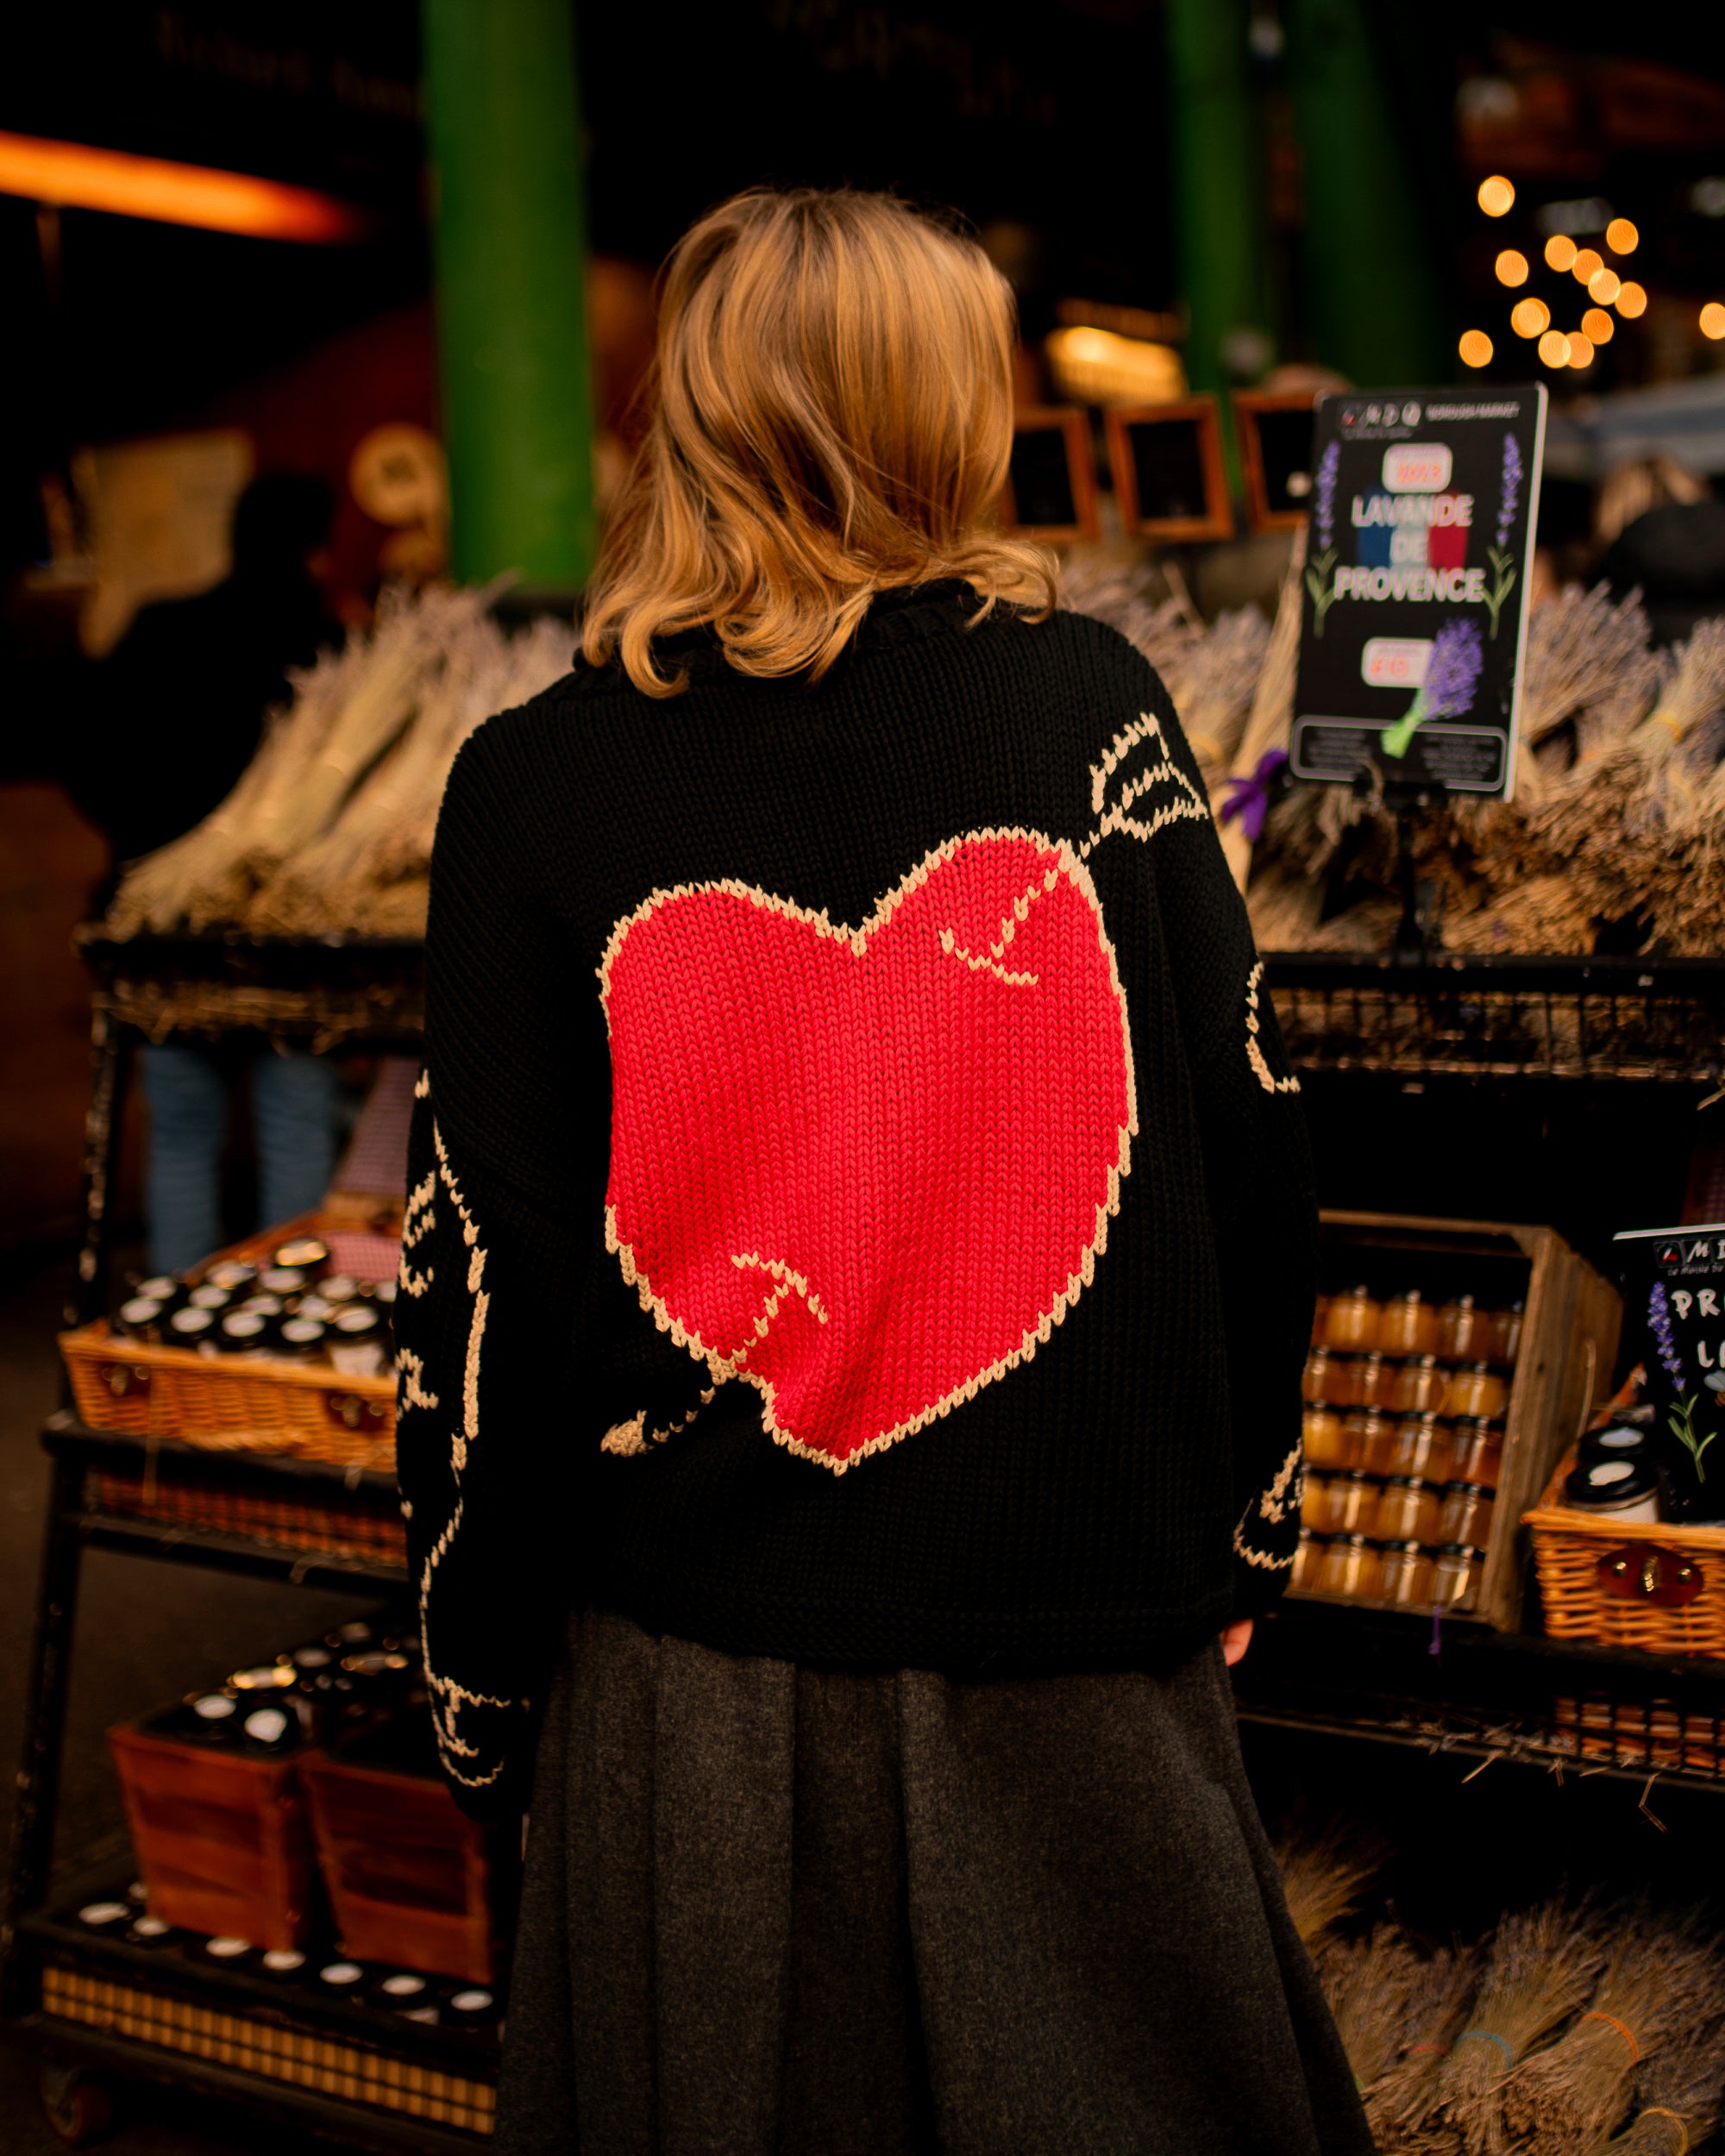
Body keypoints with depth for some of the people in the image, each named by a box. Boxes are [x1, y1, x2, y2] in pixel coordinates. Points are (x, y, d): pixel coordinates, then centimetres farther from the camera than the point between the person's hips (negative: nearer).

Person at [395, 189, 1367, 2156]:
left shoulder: (531, 789, -8)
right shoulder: (1086, 700, -6)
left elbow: (495, 1280, -7)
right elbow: (1245, 1151, -4)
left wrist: (482, 1689, 5)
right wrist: (1240, 1526, 9)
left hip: (697, 1686, 0)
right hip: (1077, 1644, 1)